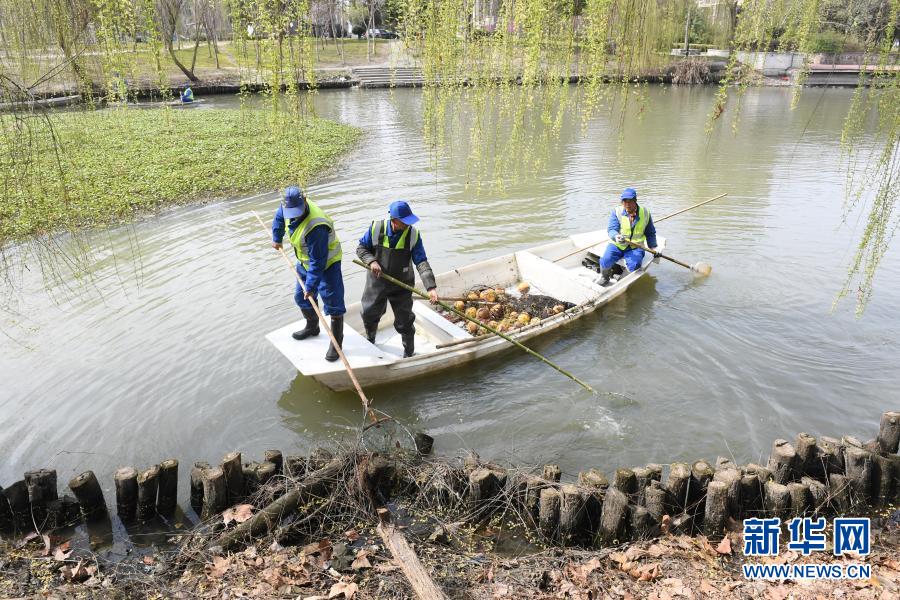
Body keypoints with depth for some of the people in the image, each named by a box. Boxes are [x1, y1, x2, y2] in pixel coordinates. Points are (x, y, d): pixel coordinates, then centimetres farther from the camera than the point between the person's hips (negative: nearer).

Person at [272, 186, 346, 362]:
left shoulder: (316, 227, -39)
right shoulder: (288, 207, -14)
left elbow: (318, 261, -34)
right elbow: (279, 217, 13)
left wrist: (311, 285, -29)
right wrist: (277, 239, 25)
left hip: (327, 264, -8)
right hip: (305, 262, 9)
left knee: (333, 303, -8)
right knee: (301, 297, 20)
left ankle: (336, 343, 3)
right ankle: (312, 327, 44)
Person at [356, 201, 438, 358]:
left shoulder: (413, 235, -17)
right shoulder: (376, 228, -15)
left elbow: (421, 262, -19)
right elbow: (361, 248, -2)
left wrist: (431, 287, -30)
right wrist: (371, 261, -22)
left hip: (401, 286, -1)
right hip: (376, 282, 2)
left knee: (404, 321, 6)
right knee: (369, 314, 21)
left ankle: (409, 353, 30)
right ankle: (370, 341, 53)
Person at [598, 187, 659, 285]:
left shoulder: (645, 213, 2)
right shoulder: (617, 212, -4)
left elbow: (650, 233, 13)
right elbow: (611, 229, -15)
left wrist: (653, 248, 6)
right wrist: (616, 236, -37)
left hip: (635, 248, 0)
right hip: (616, 245, 0)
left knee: (634, 266, -29)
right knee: (605, 262, -26)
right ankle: (605, 276, 9)